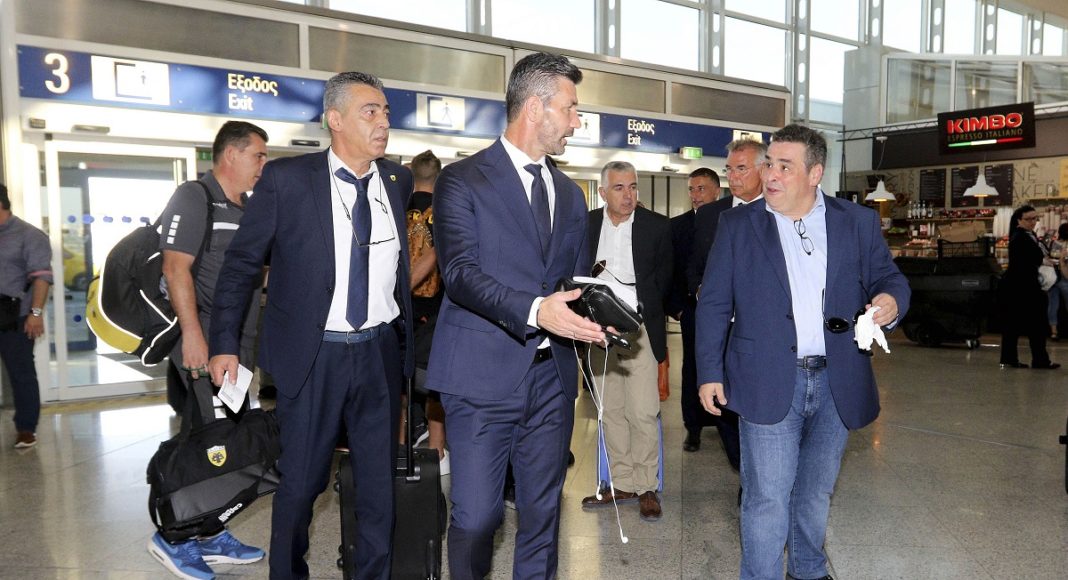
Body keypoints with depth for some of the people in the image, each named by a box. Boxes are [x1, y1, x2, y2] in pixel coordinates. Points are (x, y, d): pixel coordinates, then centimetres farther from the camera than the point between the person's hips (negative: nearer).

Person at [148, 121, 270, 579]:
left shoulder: (248, 207, 16)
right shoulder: (194, 198, -8)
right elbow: (176, 269, -16)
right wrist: (192, 334, -23)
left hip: (238, 347, 8)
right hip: (206, 346, -8)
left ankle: (212, 538, 23)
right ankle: (174, 537, 11)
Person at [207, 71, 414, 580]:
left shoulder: (398, 181, 4)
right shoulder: (286, 179, -7)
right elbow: (241, 263, -1)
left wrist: (405, 340, 9)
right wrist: (224, 344, -5)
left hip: (380, 353, 3)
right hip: (312, 354, -3)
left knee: (380, 481, 12)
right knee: (301, 482, 10)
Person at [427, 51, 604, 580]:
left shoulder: (569, 193, 16)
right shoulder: (462, 180, -3)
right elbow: (460, 274, -14)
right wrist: (534, 311, -27)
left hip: (552, 375, 6)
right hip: (483, 377, -5)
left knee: (542, 512, 13)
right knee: (475, 516, 0)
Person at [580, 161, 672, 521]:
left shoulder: (657, 226, 1)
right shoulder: (587, 225, 6)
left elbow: (664, 278, 5)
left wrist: (640, 309, -6)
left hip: (638, 329, -2)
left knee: (643, 413, -5)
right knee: (611, 410, 9)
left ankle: (646, 487, 10)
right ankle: (622, 484, 20)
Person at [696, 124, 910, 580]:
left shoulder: (858, 222, 6)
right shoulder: (737, 225, 2)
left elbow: (888, 278, 9)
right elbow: (713, 304, 1)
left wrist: (890, 299, -16)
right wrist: (709, 372, -3)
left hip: (837, 383, 3)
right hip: (768, 383, -2)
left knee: (816, 491, 19)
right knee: (767, 498, 0)